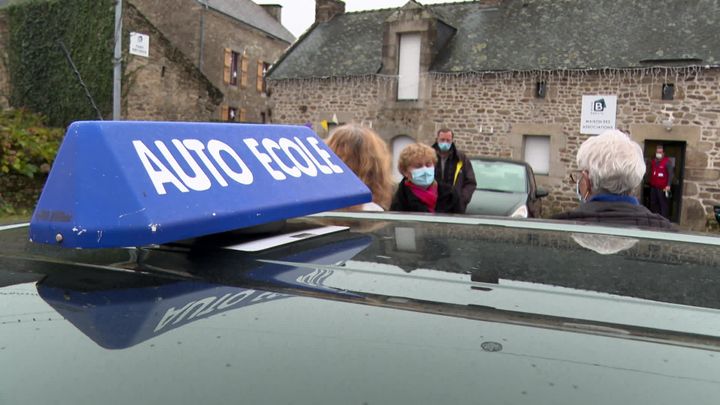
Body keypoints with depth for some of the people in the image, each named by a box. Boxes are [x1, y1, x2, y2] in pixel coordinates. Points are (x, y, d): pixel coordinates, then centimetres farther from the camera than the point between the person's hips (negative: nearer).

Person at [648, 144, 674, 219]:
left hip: (663, 188, -7)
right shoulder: (653, 161, 13)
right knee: (653, 204, 13)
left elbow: (670, 174, -11)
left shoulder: (667, 161, -7)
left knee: (663, 204, -7)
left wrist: (668, 185, -18)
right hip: (653, 187, 7)